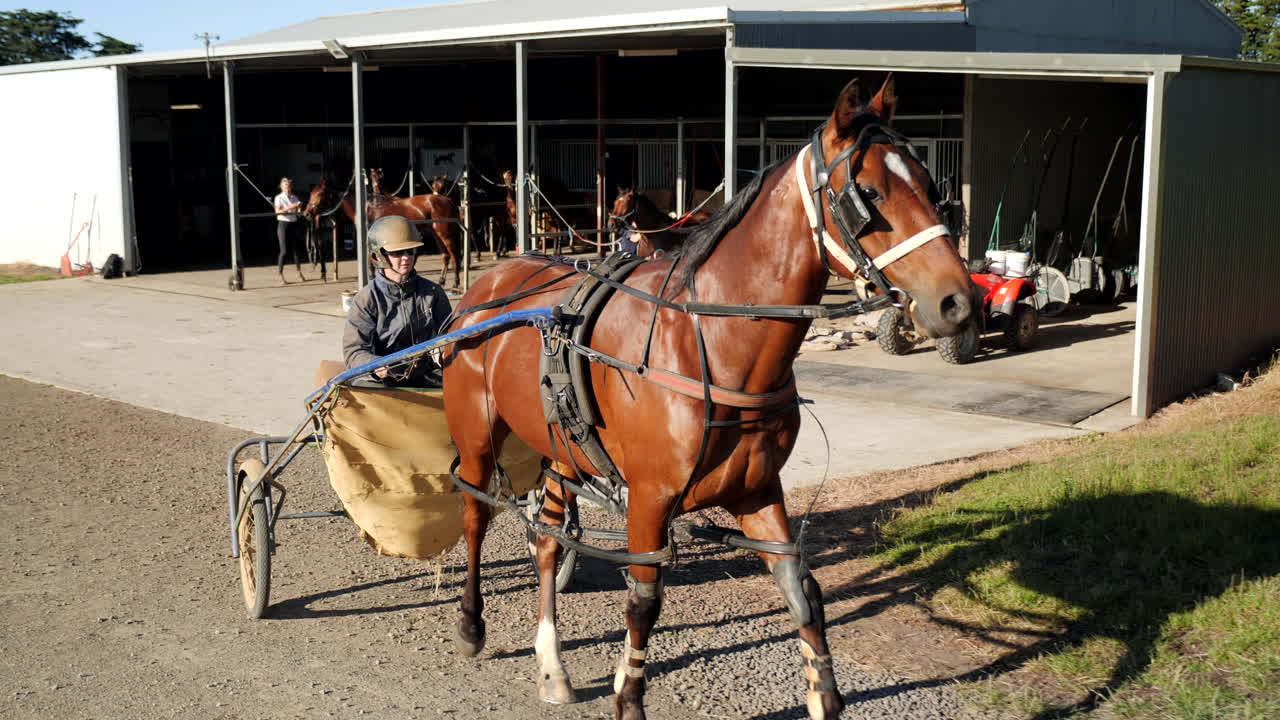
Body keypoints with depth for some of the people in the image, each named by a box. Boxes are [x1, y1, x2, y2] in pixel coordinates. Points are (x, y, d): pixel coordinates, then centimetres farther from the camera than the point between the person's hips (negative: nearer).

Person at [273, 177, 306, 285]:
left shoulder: (295, 198, 11)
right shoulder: (279, 198, -3)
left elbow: (298, 211, 16)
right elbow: (277, 211, -16)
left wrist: (299, 207, -4)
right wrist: (289, 208, -26)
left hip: (294, 224, 5)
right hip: (283, 224, -4)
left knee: (296, 249, 8)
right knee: (283, 251, -7)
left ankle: (299, 274, 19)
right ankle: (281, 277, -4)